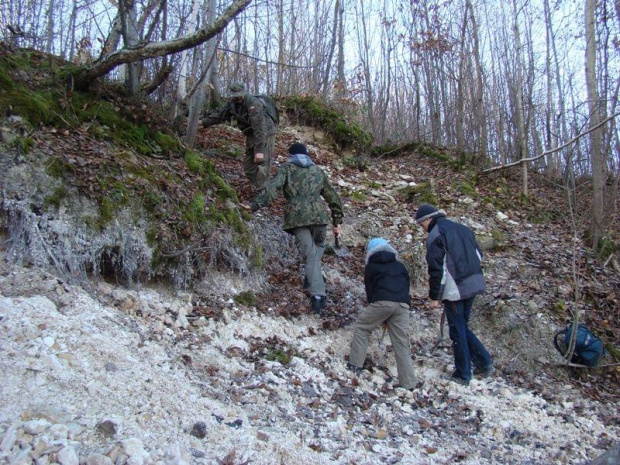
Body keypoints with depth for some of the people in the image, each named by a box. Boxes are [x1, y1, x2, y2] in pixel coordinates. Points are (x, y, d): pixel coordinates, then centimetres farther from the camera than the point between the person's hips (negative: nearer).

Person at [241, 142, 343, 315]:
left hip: (297, 218, -2)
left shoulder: (286, 169, 14)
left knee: (310, 255, -4)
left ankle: (318, 296, -11)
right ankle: (312, 279, 16)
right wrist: (337, 221, 29)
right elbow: (333, 197, 24)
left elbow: (273, 188, -5)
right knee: (318, 246, 25)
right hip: (319, 215, 2)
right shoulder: (318, 171, 24)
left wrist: (256, 204, -11)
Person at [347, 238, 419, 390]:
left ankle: (355, 364, 12)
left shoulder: (371, 267, 20)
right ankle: (408, 382, 9)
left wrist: (380, 318, 22)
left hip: (382, 302, -4)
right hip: (402, 304, 4)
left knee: (361, 328, 16)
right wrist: (388, 318, 25)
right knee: (402, 343, 9)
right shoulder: (400, 266, 30)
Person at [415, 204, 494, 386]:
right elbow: (478, 255, 16)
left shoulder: (435, 236, -10)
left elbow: (436, 269, -14)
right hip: (473, 284, 8)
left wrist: (434, 296, -8)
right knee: (463, 326, 20)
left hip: (454, 289, -8)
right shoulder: (462, 229, 13)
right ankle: (484, 362, 15)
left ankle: (463, 375, 10)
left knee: (457, 330, 3)